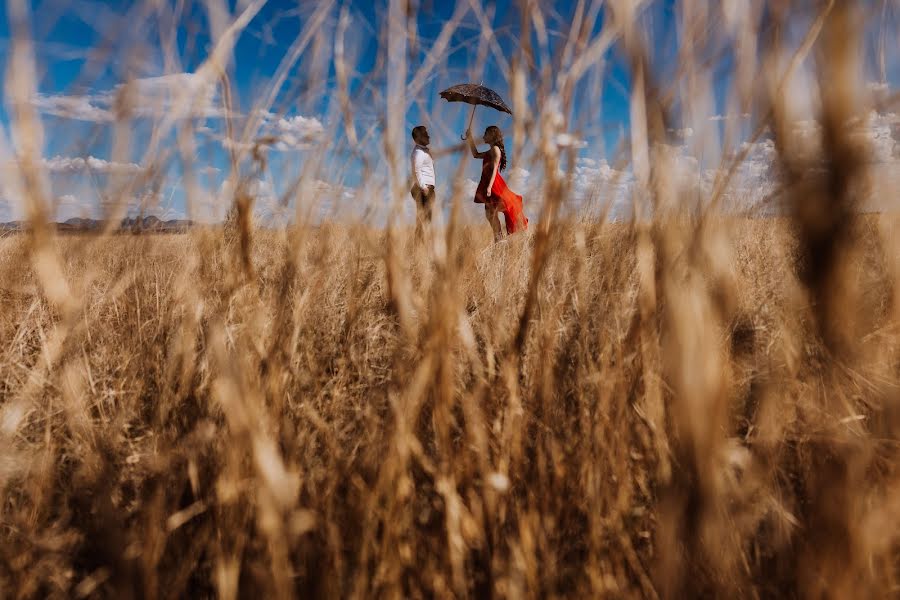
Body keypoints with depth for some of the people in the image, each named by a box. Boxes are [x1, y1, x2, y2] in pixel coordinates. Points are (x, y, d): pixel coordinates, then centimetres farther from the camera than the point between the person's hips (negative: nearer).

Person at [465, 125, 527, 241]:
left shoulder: (495, 149, -7)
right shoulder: (490, 152, 20)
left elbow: (494, 169, -16)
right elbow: (476, 154, 32)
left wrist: (489, 186, -25)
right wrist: (470, 138, 27)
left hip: (494, 184, -9)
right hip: (488, 183, 9)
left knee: (492, 214, -10)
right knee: (490, 214, 8)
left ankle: (499, 239, -8)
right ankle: (498, 240, 10)